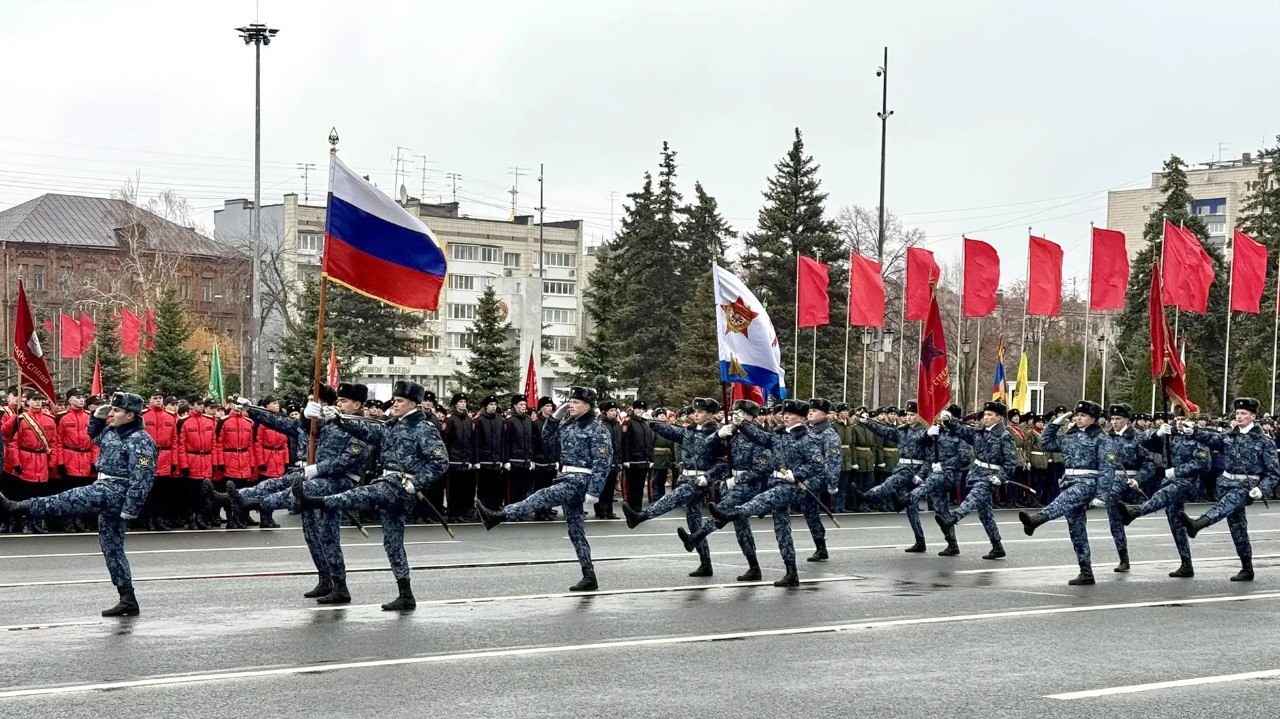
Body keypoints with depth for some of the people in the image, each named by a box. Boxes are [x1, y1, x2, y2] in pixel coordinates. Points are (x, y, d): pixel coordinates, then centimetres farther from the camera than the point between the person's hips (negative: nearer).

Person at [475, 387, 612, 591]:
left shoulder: (597, 430, -10)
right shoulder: (568, 425, 14)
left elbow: (602, 462, -16)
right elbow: (548, 436, 25)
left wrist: (593, 492, -22)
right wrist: (556, 416, 9)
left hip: (580, 481, -9)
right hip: (567, 479, 9)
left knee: (542, 497, -22)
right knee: (576, 531, 7)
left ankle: (498, 517, -27)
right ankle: (589, 577, 9)